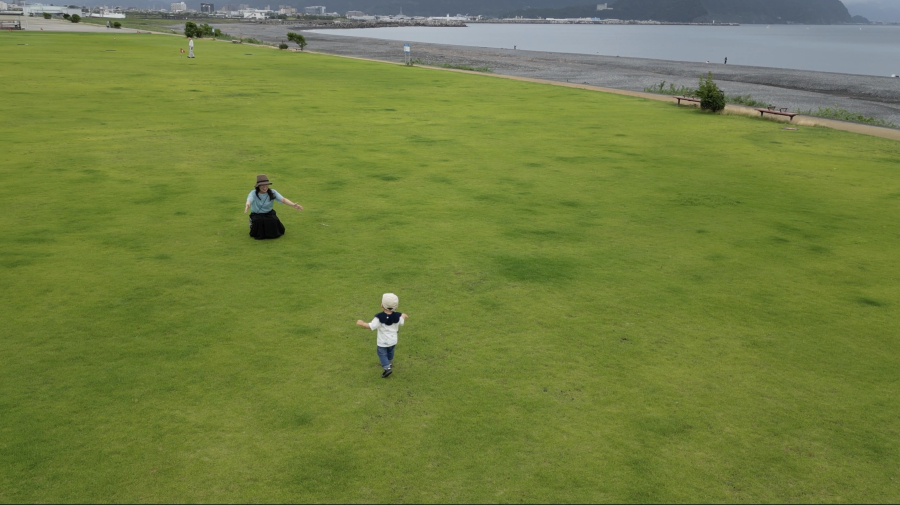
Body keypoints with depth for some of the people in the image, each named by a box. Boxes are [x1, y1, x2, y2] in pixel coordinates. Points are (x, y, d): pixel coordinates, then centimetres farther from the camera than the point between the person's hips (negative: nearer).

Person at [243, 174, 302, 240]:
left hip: (269, 214, 2)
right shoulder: (253, 193, -16)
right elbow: (249, 200, -37)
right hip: (256, 215, -2)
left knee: (274, 221, -28)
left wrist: (293, 205, -44)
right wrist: (247, 205, -64)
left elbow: (283, 199, -25)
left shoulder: (272, 192, -11)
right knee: (258, 221, -34)